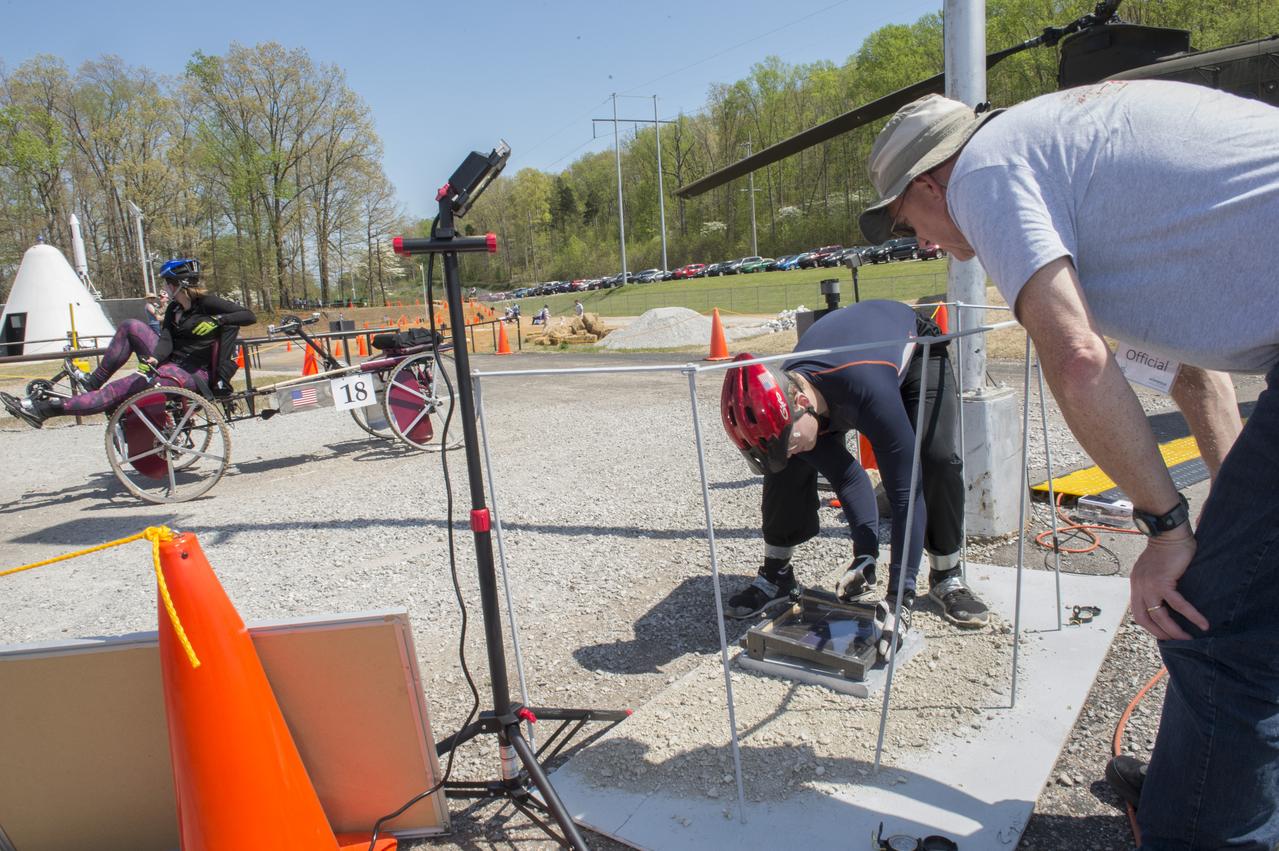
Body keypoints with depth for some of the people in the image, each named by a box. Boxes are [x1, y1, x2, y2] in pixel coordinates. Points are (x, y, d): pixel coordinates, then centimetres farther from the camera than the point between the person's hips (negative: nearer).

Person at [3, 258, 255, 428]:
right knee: (130, 326, -1)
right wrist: (153, 360, -22)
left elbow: (249, 315, -19)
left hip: (193, 376, -8)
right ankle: (93, 383, 3)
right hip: (170, 364, 8)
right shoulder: (173, 309, 11)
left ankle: (45, 408, -12)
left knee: (118, 391, -18)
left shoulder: (207, 304, -10)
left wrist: (217, 320, -30)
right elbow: (166, 341, -2)